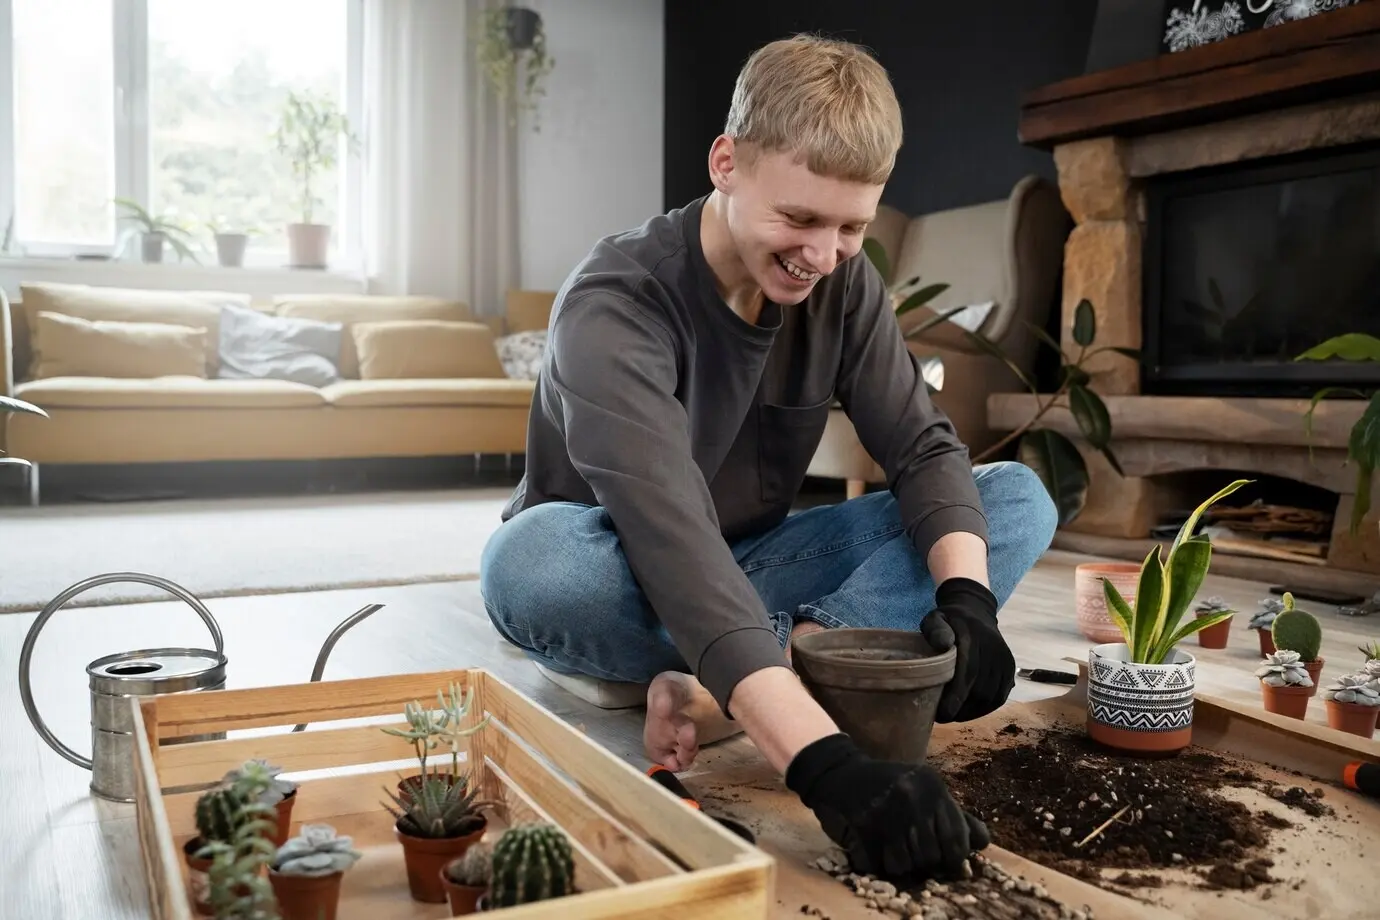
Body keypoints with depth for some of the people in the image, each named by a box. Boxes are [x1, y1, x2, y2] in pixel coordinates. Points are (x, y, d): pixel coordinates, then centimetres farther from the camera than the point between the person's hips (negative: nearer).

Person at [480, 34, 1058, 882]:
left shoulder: (844, 282, -8)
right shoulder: (617, 304, -28)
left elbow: (924, 446, -12)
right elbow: (671, 535, -42)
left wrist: (967, 594, -33)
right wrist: (824, 761, -53)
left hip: (752, 571, 5)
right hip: (627, 583, -5)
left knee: (1020, 500, -12)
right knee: (534, 558, -41)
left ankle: (719, 694, -27)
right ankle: (810, 652, -19)